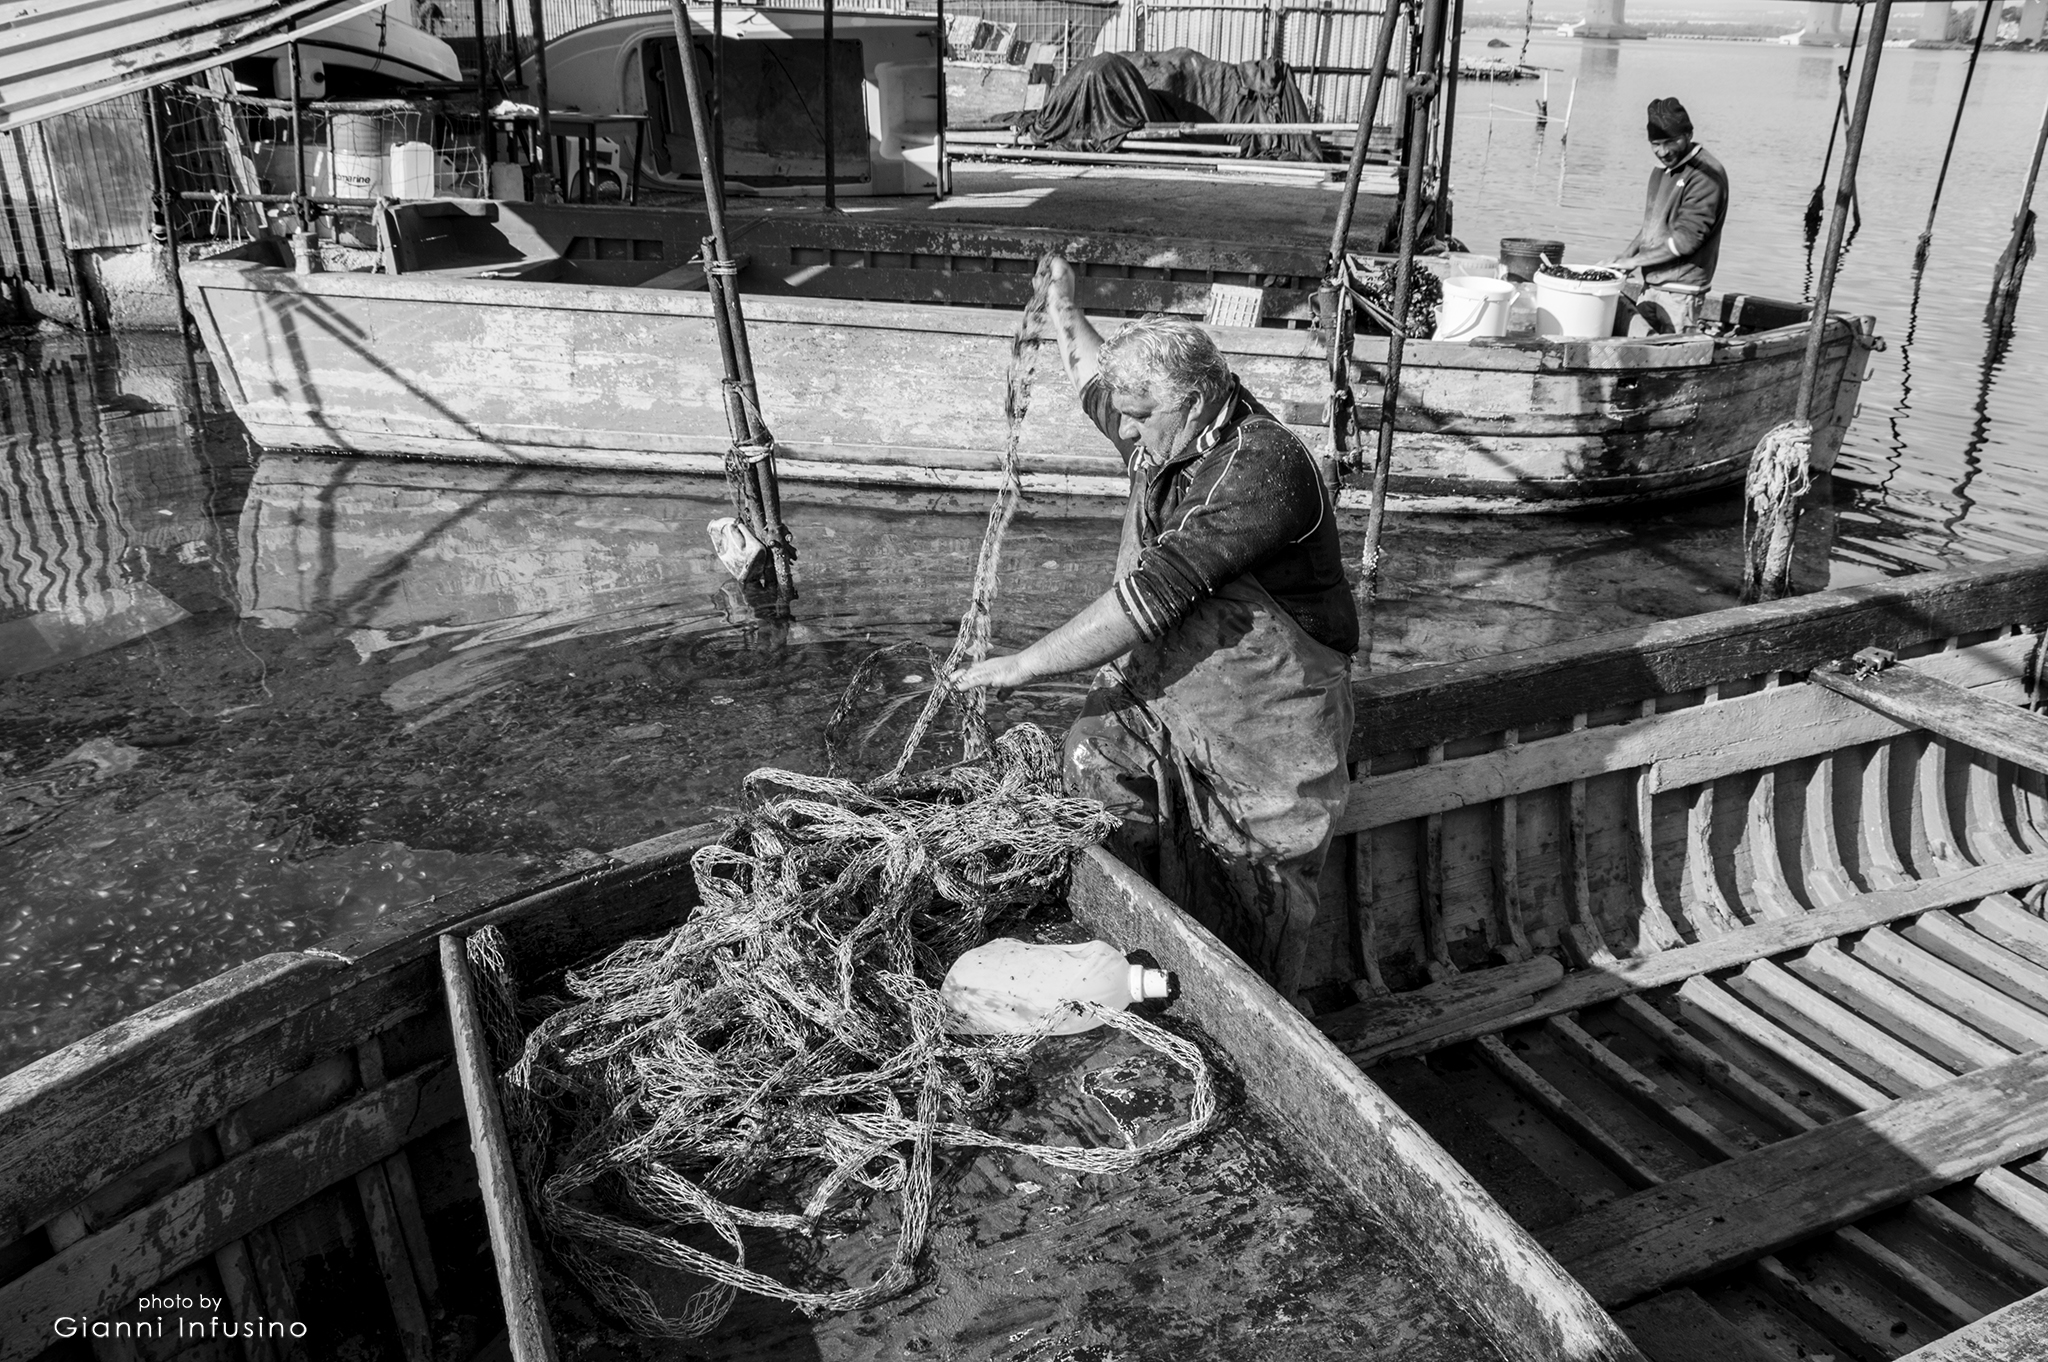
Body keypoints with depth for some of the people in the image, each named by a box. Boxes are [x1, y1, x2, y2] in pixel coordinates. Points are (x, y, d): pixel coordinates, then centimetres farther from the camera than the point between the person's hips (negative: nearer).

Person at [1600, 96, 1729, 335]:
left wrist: (1635, 260, -14)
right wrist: (1621, 258, 7)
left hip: (1680, 291, -8)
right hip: (1651, 285, 8)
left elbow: (1687, 238, -18)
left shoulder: (1707, 174, -13)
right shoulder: (1662, 169, 14)